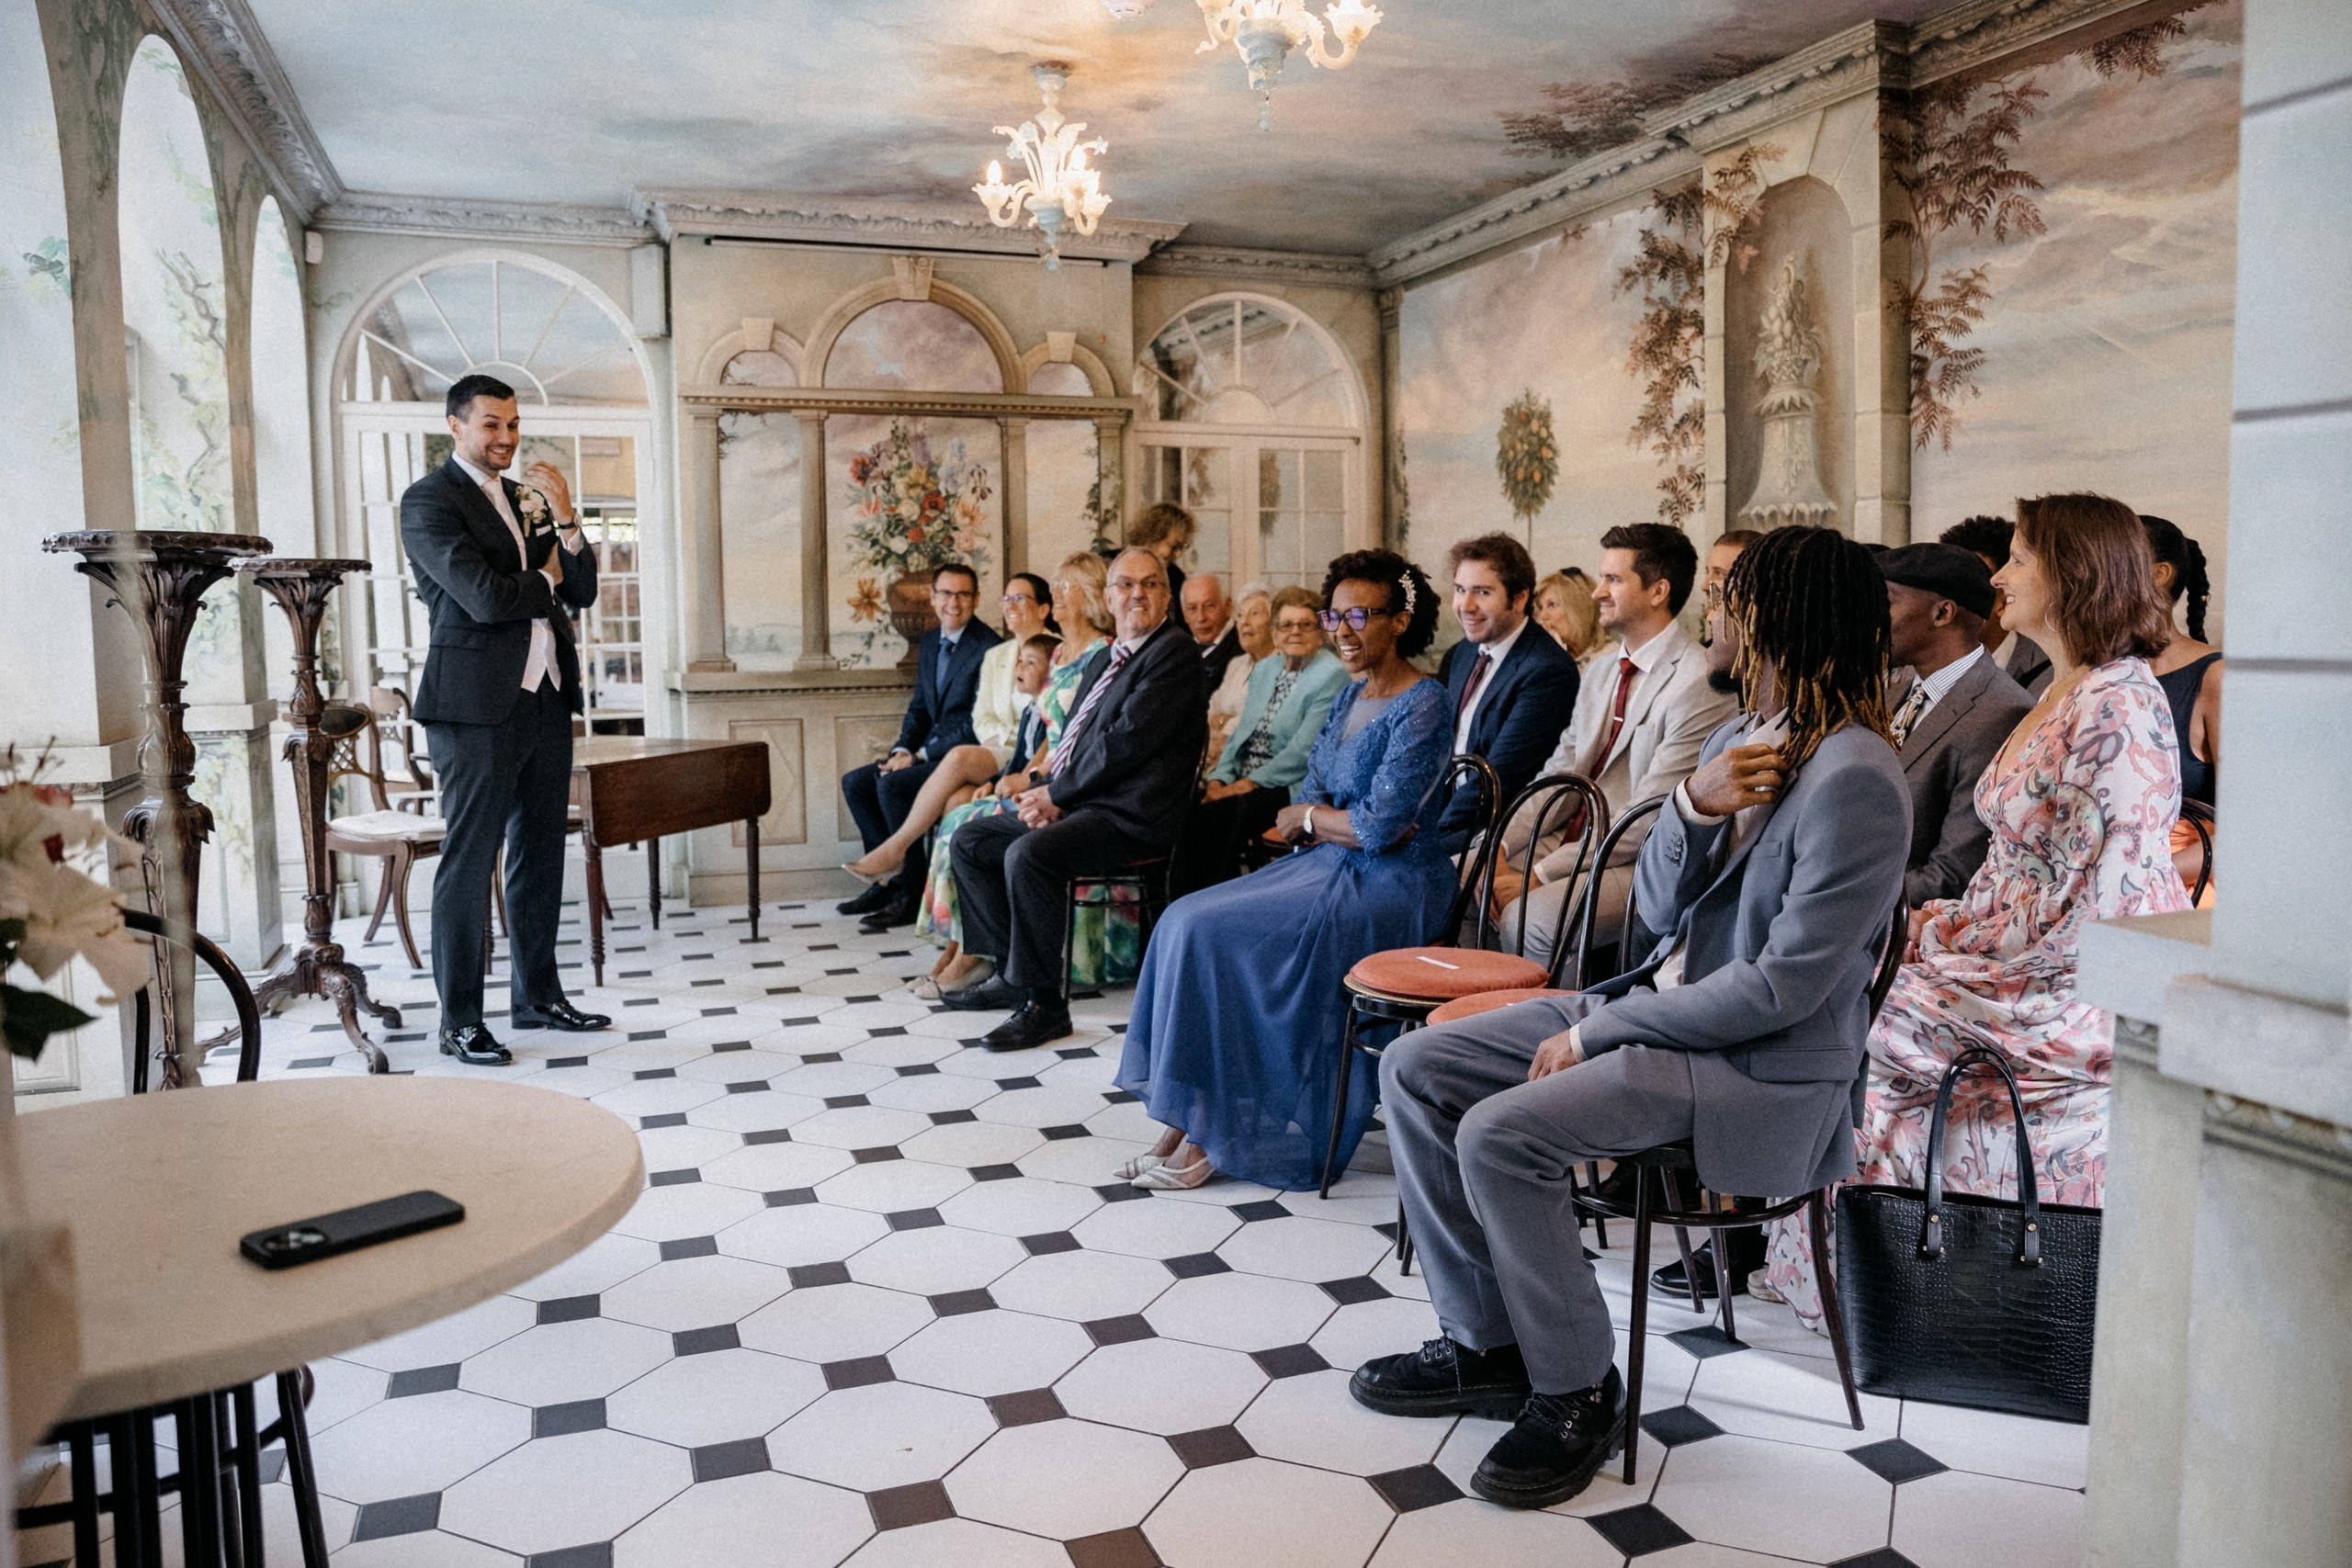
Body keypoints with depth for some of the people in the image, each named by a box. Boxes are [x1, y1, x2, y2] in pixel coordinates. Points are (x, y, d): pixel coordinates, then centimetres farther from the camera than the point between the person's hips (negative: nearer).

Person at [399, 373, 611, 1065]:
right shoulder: (429, 501, -5)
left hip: (546, 697, 7)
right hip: (478, 704, -7)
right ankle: (459, 1021, 6)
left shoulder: (528, 496, 17)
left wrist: (564, 518, -3)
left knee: (541, 857, 13)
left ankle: (537, 996, 24)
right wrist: (545, 582, 1)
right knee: (469, 863, -2)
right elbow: (486, 598, -18)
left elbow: (582, 592, 11)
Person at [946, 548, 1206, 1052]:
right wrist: (1047, 794, 0)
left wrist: (1056, 793, -11)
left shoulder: (1173, 652, -10)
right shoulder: (1103, 660, 20)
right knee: (968, 840, 9)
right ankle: (1012, 972, 14)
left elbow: (1127, 741, -18)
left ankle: (1043, 1004, -19)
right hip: (1078, 802, 10)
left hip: (1127, 816, -10)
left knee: (1028, 854, -32)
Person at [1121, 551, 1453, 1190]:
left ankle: (1211, 1133, -8)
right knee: (1183, 920, -9)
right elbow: (1305, 803, 11)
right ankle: (1187, 1124, -8)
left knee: (1210, 933, -20)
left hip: (1389, 886, -9)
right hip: (1330, 867, 9)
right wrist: (1350, 824, -11)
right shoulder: (1352, 695, 14)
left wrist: (1311, 816, -3)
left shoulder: (1423, 706, -14)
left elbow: (1381, 827, -20)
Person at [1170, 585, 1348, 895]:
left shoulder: (1333, 676, -6)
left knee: (1219, 813, -31)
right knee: (1189, 808, -22)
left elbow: (1305, 749, -15)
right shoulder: (1264, 670, 19)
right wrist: (1219, 778, 0)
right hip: (1243, 780, 7)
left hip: (1290, 787, -7)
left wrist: (1251, 782, -17)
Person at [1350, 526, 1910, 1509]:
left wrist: (1594, 1034, -17)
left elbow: (1783, 986, -22)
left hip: (1763, 1066, -9)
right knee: (1415, 1070, 1)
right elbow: (1659, 910, 8)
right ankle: (1487, 1343, 10)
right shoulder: (1737, 740, 9)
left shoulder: (1854, 780, -19)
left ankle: (1574, 1392, -3)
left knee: (1500, 1134, -26)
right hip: (1666, 1004, 9)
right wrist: (1693, 807, -13)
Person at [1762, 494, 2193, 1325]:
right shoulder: (2061, 695, 12)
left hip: (2087, 995, -9)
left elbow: (2088, 908, -22)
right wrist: (1944, 921, 3)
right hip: (2027, 963, 9)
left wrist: (1945, 937, -13)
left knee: (1866, 1021, -13)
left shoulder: (2120, 708, -19)